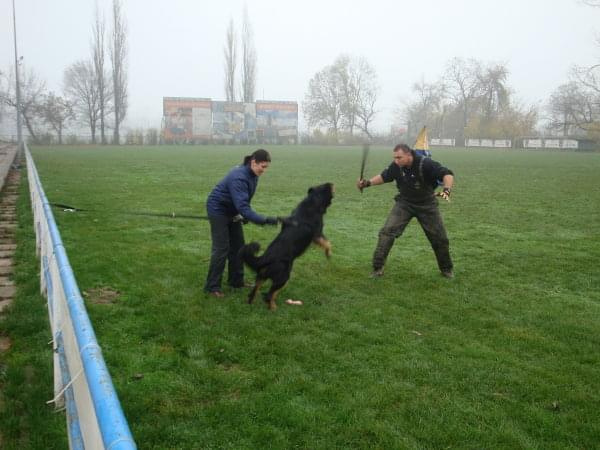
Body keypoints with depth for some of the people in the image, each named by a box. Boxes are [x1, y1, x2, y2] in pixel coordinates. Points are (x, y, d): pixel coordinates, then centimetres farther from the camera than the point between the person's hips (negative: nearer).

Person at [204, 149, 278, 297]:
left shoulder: (252, 175, -5)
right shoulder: (239, 178, -33)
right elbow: (243, 206, -40)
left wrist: (243, 215, -1)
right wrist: (265, 220, -46)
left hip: (232, 211, 9)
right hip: (218, 210, -9)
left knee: (238, 246, 9)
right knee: (221, 248, -9)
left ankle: (236, 281, 21)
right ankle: (212, 287, 0)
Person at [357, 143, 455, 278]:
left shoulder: (426, 164, -28)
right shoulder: (396, 166, -16)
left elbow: (447, 174, -32)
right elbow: (384, 177, 2)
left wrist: (446, 189, -51)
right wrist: (367, 183, -11)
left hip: (426, 205, -1)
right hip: (404, 203, 2)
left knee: (439, 237, 8)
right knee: (388, 231, -16)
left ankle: (446, 269, 33)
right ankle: (378, 267, -8)